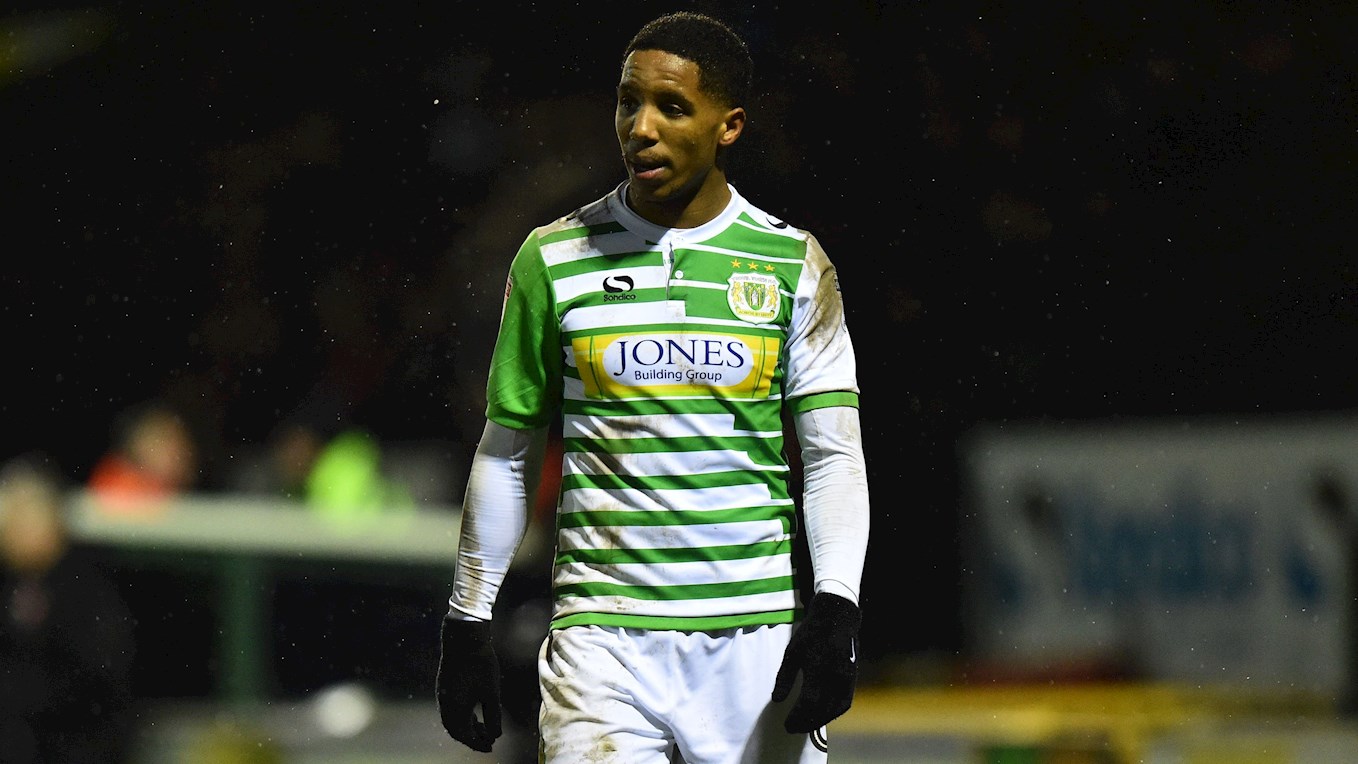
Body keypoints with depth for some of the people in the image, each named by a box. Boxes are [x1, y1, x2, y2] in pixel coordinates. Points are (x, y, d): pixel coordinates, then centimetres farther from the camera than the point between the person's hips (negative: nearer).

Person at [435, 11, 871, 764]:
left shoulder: (792, 264, 5)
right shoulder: (553, 258, 5)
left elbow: (833, 454, 2)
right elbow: (506, 453, 12)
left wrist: (834, 609, -12)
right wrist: (467, 622, 10)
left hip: (761, 634, 1)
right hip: (604, 630, -1)